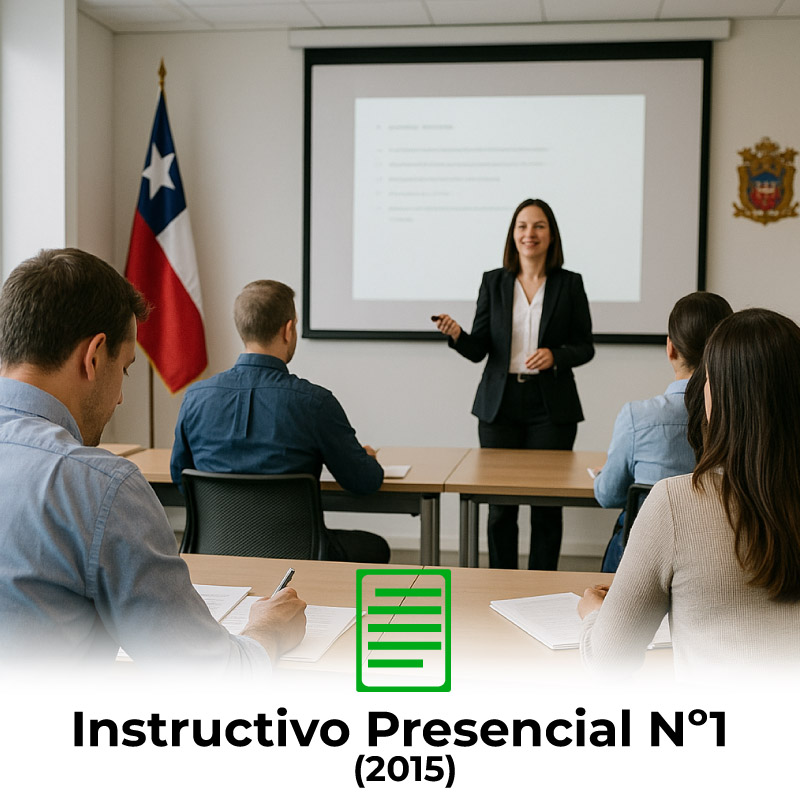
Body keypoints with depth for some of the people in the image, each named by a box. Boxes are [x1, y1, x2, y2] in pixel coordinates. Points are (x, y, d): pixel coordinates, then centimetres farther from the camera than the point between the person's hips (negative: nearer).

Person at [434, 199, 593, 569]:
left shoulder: (570, 284, 4)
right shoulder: (493, 282, 7)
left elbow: (585, 347, 6)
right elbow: (479, 349, 4)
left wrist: (556, 356, -13)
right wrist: (456, 334, -17)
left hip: (551, 406, -1)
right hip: (500, 403, 1)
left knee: (547, 504, 2)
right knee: (500, 504, 5)